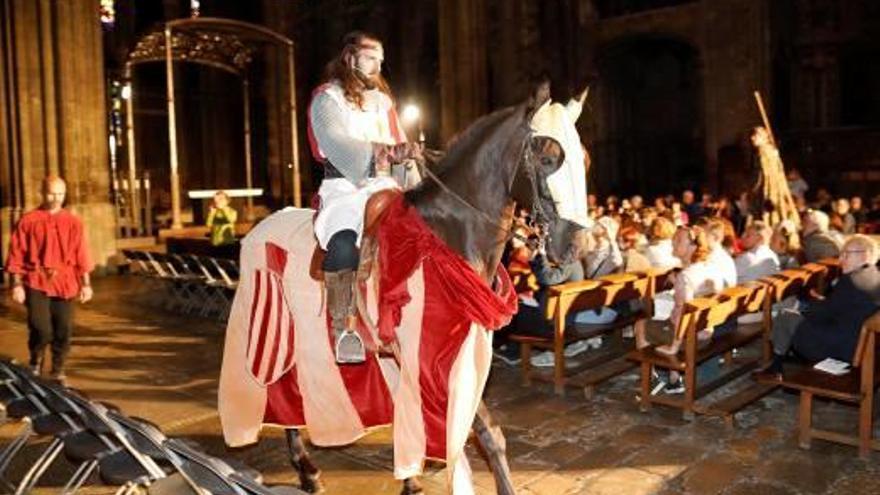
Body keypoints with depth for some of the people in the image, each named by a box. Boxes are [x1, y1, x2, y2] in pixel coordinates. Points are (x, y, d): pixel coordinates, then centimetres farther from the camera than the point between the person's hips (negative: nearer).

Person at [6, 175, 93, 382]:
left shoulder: (73, 222, 7)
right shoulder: (28, 221, 1)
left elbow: (81, 255, 6)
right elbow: (17, 254, 0)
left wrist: (86, 283, 2)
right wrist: (17, 284, -5)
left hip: (64, 283, 2)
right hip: (36, 282, -2)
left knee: (63, 331, 3)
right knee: (41, 329, -10)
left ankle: (58, 372, 21)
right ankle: (35, 365, 18)